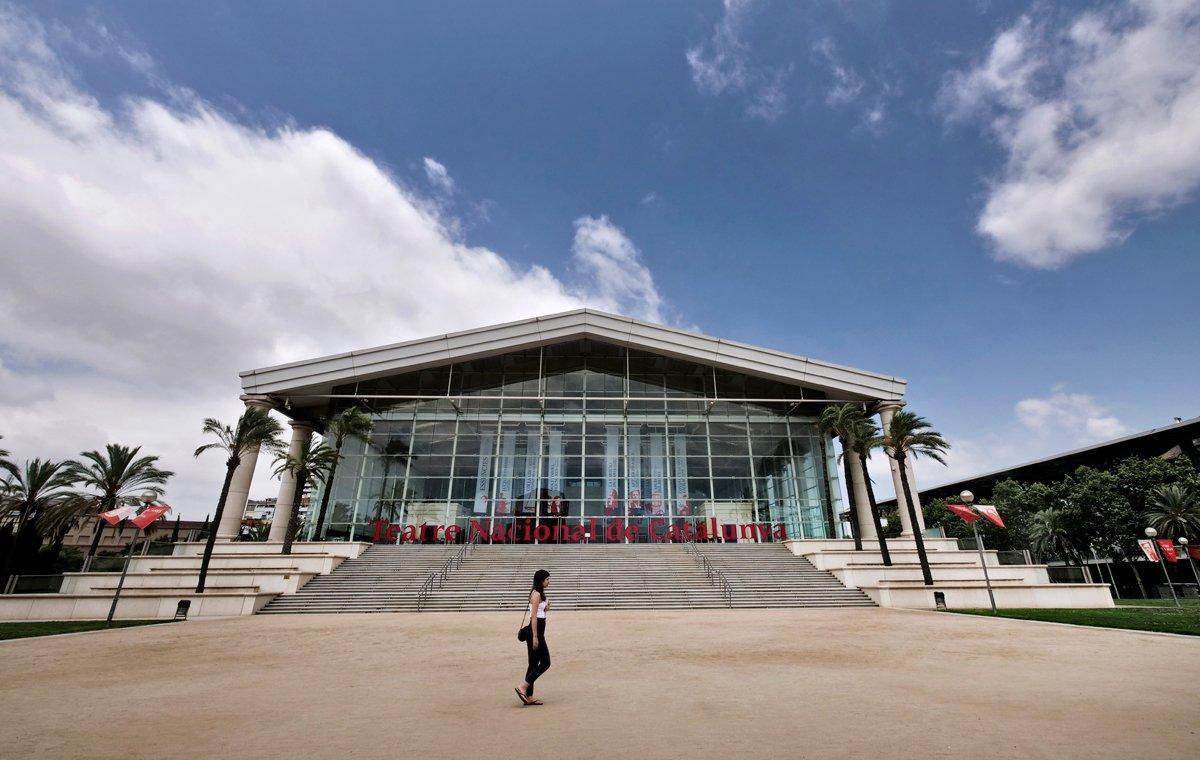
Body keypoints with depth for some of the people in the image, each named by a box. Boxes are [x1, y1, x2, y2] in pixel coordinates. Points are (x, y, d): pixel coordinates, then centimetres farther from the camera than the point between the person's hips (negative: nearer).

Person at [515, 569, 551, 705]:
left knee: (534, 664, 11)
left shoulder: (539, 593, 15)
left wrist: (545, 607, 7)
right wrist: (535, 637, -20)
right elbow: (533, 617, -19)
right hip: (536, 631, -10)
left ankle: (529, 697, 15)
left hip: (538, 631, 10)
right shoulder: (536, 594, -15)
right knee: (545, 663, -5)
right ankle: (522, 687, -5)